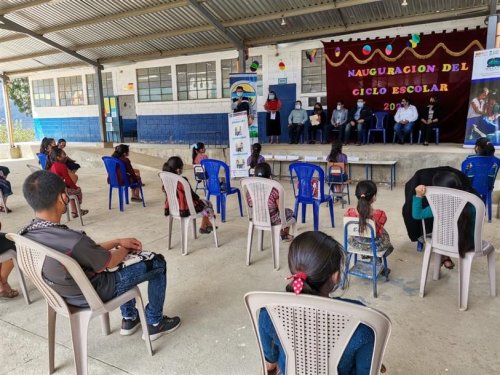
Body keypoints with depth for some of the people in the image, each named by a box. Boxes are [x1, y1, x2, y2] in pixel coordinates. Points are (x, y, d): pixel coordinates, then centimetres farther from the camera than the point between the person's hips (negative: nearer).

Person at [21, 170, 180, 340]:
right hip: (92, 294, -8)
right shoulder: (73, 240, -39)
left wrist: (118, 242, 2)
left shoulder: (27, 234, -12)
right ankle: (155, 323, 22)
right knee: (157, 263, 5)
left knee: (125, 256, 28)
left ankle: (129, 319, 35)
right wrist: (125, 248, 3)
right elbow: (109, 262, -18)